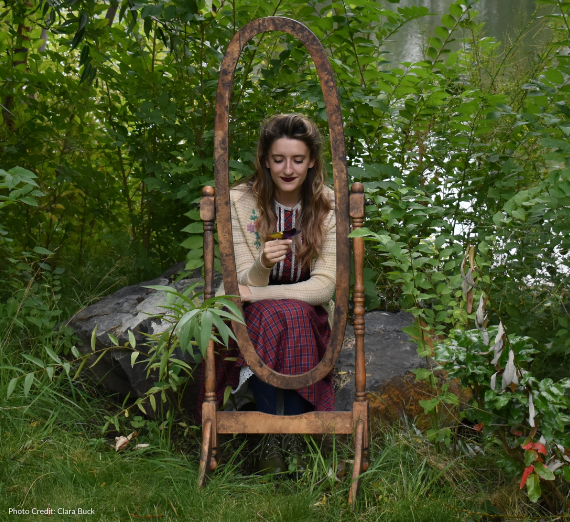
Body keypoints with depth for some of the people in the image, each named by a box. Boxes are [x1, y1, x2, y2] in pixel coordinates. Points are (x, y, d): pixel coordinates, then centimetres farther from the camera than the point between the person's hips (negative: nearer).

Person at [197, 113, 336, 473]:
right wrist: (263, 263, -34)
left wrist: (256, 293, -21)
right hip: (251, 321, 0)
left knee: (293, 316, -33)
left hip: (309, 319, 0)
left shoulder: (329, 207, -6)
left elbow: (325, 285, -12)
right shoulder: (242, 201, -7)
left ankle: (292, 436, -25)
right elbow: (246, 285, -10)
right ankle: (274, 438, -28)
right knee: (272, 315, -34)